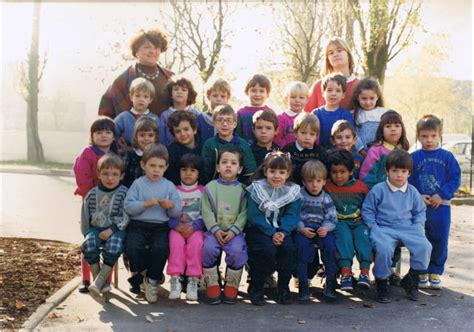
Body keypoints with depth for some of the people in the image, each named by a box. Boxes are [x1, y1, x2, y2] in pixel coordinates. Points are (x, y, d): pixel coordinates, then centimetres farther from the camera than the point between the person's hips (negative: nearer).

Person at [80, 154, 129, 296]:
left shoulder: (124, 193, -1)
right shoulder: (92, 194, 9)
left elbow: (125, 217, -8)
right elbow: (86, 216, 15)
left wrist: (111, 230, -17)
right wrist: (87, 233, 8)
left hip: (116, 229, -3)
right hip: (96, 228, 3)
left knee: (113, 246, -32)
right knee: (89, 244, -27)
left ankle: (98, 282, -26)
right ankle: (103, 282, -18)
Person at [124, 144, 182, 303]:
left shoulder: (169, 186, 9)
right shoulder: (138, 184, 5)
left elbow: (176, 214, 8)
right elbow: (128, 206, -4)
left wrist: (172, 206, -13)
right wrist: (145, 204, -17)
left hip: (160, 226, 0)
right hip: (138, 225, 0)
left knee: (161, 248, -27)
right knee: (133, 247, -26)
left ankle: (152, 280, 0)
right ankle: (143, 272, 8)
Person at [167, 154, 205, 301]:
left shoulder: (202, 191, 12)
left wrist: (194, 227, -14)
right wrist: (176, 225, -14)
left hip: (196, 228, -1)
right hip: (177, 228, 1)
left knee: (196, 242, -32)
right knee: (176, 241, -32)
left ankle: (193, 279, -30)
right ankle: (175, 279, -32)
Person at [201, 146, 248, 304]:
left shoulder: (242, 189, 7)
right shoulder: (210, 187, 7)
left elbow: (244, 214, 0)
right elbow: (206, 212, 1)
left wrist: (233, 231, -13)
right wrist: (215, 230, -13)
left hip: (234, 231, 0)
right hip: (214, 230, 1)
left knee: (237, 250, -28)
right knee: (208, 248, -28)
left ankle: (231, 286, -6)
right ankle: (212, 285, -9)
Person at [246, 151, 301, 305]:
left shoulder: (292, 191, 3)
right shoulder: (256, 189, -5)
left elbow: (291, 215, -4)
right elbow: (255, 216, -12)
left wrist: (283, 232, -22)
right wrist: (272, 233, -21)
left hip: (281, 231, 3)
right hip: (259, 230, -2)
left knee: (289, 248, -25)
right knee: (267, 249, -29)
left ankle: (283, 287, -4)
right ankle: (255, 287, -8)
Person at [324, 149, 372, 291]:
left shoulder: (360, 186, 6)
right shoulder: (326, 187, 2)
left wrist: (364, 216, 1)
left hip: (358, 221, 1)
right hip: (339, 222, -1)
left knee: (363, 235, -28)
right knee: (343, 235, -31)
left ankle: (365, 271, -28)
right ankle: (345, 271, -37)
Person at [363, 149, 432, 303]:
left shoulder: (413, 192, 10)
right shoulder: (378, 190, -1)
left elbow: (420, 212, 20)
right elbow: (367, 210, 3)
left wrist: (418, 227, 3)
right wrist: (374, 229, -7)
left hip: (408, 228, 3)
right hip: (384, 228, -3)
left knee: (424, 246, -21)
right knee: (384, 248, -34)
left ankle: (411, 279, 4)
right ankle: (382, 283, -8)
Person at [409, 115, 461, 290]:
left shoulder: (447, 157, 1)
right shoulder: (413, 157, 1)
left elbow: (455, 179, -2)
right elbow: (407, 180, -1)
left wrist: (441, 195, -13)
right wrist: (418, 197, -14)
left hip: (441, 206, 0)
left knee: (439, 241, 7)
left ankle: (435, 272, 21)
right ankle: (421, 272, 18)